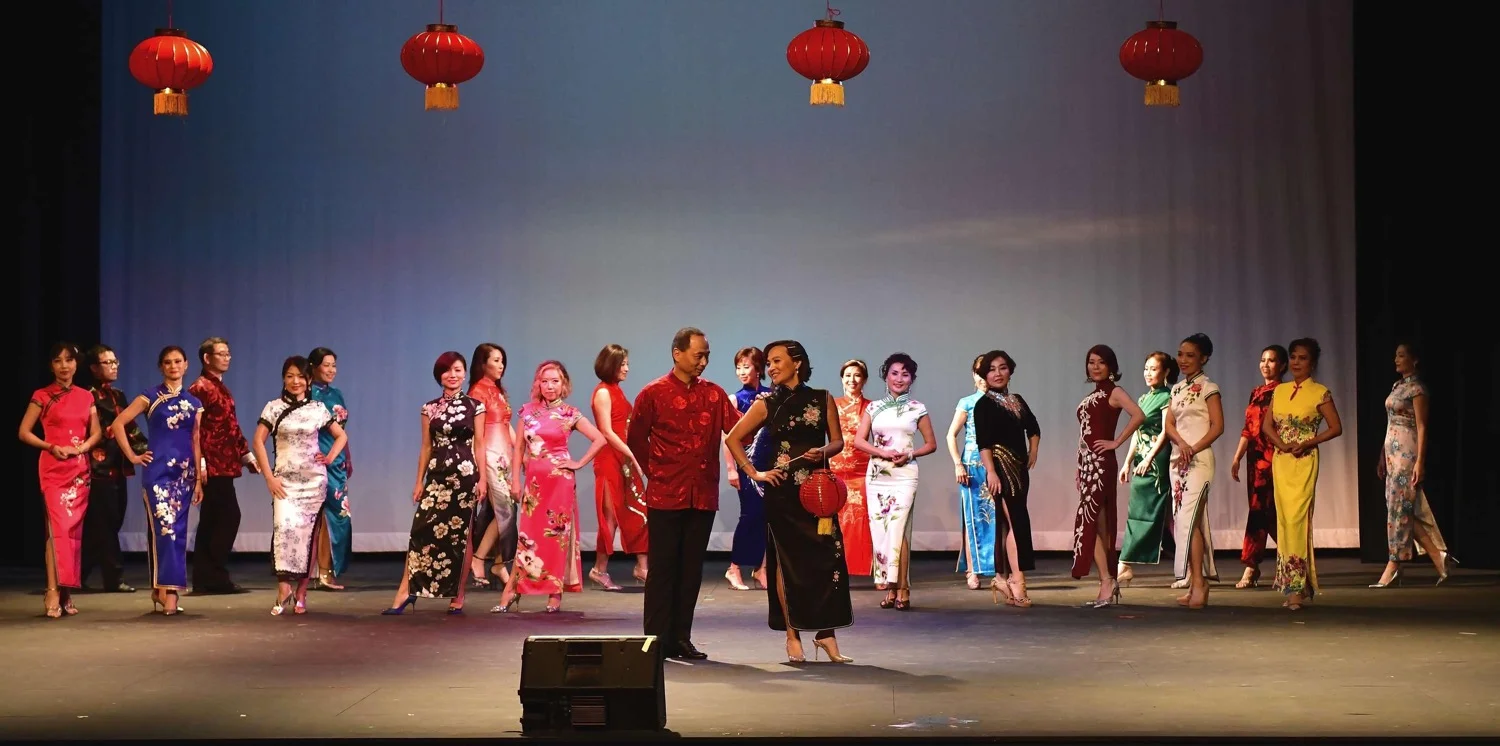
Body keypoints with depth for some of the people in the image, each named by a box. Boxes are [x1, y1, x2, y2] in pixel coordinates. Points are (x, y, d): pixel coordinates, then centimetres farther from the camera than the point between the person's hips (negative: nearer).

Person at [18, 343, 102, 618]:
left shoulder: (86, 397, 11)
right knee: (58, 526, -14)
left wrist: (81, 447, -8)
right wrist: (52, 447, -13)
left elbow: (96, 433, 12)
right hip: (53, 467, -4)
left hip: (80, 468, 4)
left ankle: (67, 592, 10)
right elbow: (24, 432, -1)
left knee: (75, 528, 5)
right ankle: (53, 592, -16)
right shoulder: (42, 396, 0)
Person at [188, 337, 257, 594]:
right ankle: (214, 576, -7)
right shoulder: (200, 388, -9)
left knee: (212, 521, 9)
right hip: (213, 465, -10)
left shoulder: (220, 388, 20)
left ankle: (206, 578, 12)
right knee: (229, 516, -11)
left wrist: (247, 455, 20)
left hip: (223, 465, 10)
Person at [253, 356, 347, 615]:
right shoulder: (274, 407, 2)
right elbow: (258, 441, 1)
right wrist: (269, 477, -6)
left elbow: (341, 435, 16)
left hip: (314, 479, 2)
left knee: (307, 534, 1)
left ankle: (301, 594, 9)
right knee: (285, 527, -21)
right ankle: (283, 590, -18)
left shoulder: (318, 408, 6)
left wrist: (330, 456, -1)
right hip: (285, 480, -1)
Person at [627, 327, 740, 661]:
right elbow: (636, 439, 5)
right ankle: (657, 641, 4)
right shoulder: (653, 393, 0)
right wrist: (655, 472, 4)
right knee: (663, 568, 0)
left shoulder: (714, 393, 9)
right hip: (665, 496, -3)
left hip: (703, 495, 3)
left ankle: (681, 639, 15)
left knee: (691, 570, 7)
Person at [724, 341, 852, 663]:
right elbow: (733, 439, 5)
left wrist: (823, 451, -11)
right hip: (782, 491, -1)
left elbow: (837, 441, 9)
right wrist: (753, 472, -1)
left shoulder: (823, 400, 6)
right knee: (787, 561, 1)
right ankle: (792, 636, 9)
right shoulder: (767, 404, 3)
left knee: (828, 557, -5)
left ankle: (825, 633, 4)